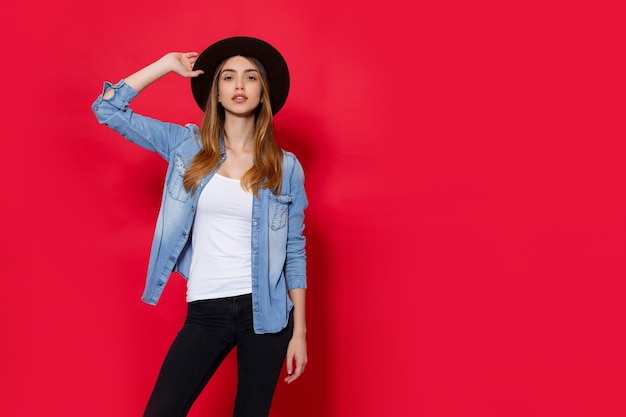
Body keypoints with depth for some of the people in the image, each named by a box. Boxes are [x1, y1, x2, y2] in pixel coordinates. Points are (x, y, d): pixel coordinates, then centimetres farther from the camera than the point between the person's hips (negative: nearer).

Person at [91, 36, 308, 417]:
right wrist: (167, 65, 2)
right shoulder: (187, 145, 3)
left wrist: (300, 331, 0)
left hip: (266, 312, 0)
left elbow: (294, 251, 2)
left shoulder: (286, 166, 0)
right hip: (206, 310, 1)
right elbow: (108, 109, 2)